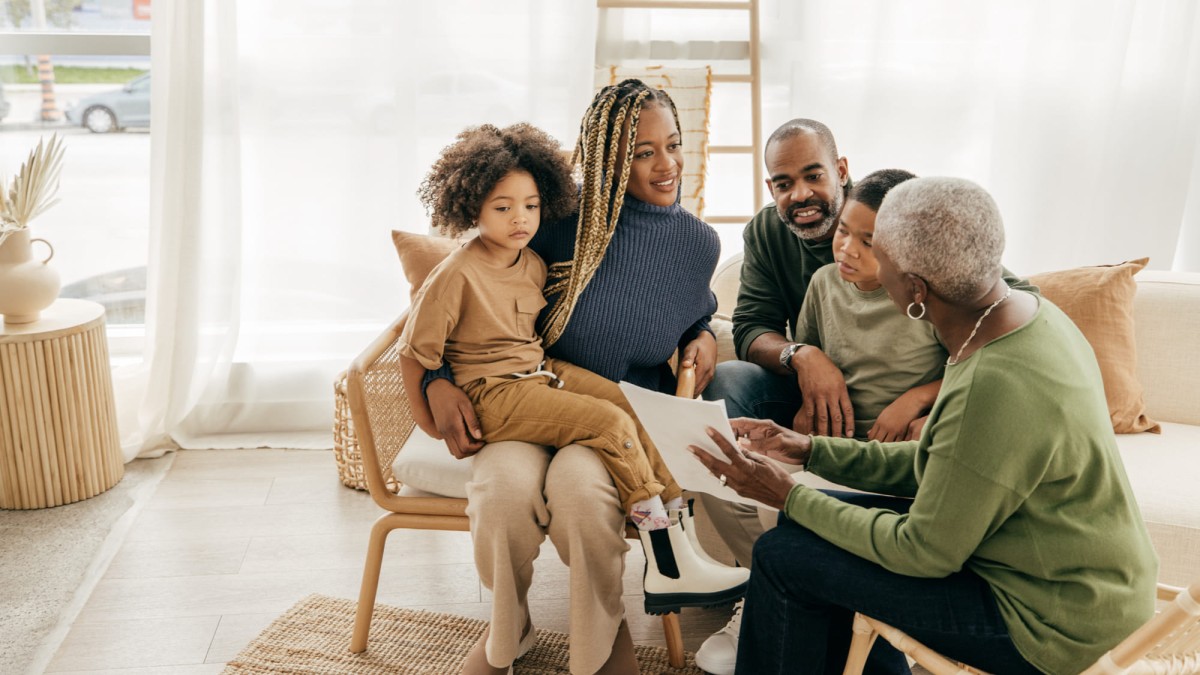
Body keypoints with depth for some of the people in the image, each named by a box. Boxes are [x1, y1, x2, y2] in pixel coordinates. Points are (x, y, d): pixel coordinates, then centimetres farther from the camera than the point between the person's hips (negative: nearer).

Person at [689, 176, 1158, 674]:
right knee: (815, 525, 13)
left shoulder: (996, 390, -33)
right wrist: (810, 450, 3)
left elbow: (923, 554, -20)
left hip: (1051, 621, -9)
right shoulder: (1028, 312, -3)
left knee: (784, 555, -8)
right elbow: (938, 464, 6)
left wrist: (789, 497, -12)